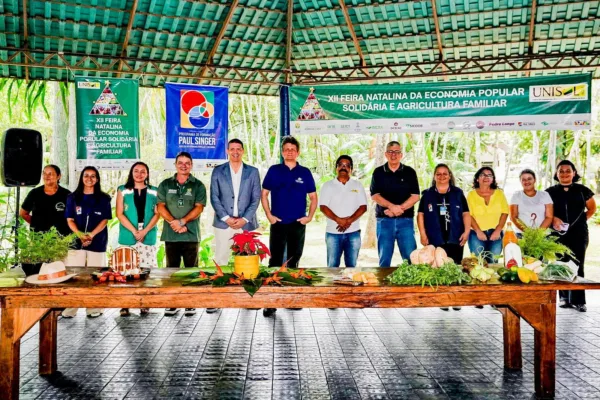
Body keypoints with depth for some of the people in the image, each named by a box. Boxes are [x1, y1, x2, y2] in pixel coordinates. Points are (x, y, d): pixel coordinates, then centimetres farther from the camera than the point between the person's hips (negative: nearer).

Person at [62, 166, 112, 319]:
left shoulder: (104, 198, 5)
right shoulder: (72, 197, 8)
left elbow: (105, 220, 1)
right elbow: (70, 220, 5)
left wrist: (91, 235, -14)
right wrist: (79, 234, -13)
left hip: (97, 242, -1)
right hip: (76, 242, 1)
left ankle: (94, 309, 7)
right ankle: (69, 310, 5)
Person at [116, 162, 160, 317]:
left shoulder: (154, 191, 10)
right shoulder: (122, 190, 8)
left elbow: (157, 214, 4)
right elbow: (119, 214, 1)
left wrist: (145, 231, -9)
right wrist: (134, 231, -9)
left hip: (148, 237, 1)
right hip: (127, 237, 0)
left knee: (146, 270, 0)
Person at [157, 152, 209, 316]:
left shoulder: (198, 185, 5)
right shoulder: (165, 184, 10)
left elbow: (199, 208, -5)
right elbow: (161, 207, 3)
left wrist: (182, 221, -16)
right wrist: (173, 222, -12)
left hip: (191, 234, -2)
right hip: (170, 234, 2)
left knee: (191, 269, 2)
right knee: (171, 269, 7)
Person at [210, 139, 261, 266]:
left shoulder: (253, 172, 6)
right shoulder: (218, 171, 6)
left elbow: (256, 198, 2)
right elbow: (214, 197, 1)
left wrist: (245, 219, -8)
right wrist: (226, 218, -9)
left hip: (246, 224, 0)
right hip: (223, 223, 0)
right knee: (221, 258, 3)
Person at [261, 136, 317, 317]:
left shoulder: (304, 172, 5)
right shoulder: (274, 170, 2)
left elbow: (313, 197, 10)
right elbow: (264, 194, 5)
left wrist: (309, 216, -1)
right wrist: (269, 215, -4)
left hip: (298, 224, 2)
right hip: (278, 223, -2)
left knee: (293, 261, 11)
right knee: (275, 261, -3)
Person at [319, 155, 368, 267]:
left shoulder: (357, 185, 10)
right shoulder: (328, 185, 7)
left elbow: (363, 207, 2)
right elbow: (323, 207, -3)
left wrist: (350, 220, -14)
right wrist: (339, 220, -17)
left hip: (353, 232, 1)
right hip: (333, 232, -1)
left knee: (351, 266, 6)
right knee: (332, 266, 1)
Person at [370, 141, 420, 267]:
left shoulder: (409, 172, 7)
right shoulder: (378, 172, 7)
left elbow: (415, 196, -1)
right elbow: (374, 195, -2)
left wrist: (399, 208, -14)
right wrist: (392, 206, -17)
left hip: (405, 220, 0)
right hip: (384, 220, 0)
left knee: (410, 257, -4)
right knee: (384, 259, 4)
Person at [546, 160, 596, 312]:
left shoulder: (582, 190, 6)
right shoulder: (550, 192, 6)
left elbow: (592, 208, 15)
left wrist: (582, 219, 1)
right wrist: (553, 219, -8)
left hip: (579, 234, 0)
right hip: (558, 234, 1)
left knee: (577, 265, -1)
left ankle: (578, 300, 4)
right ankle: (564, 298, 12)